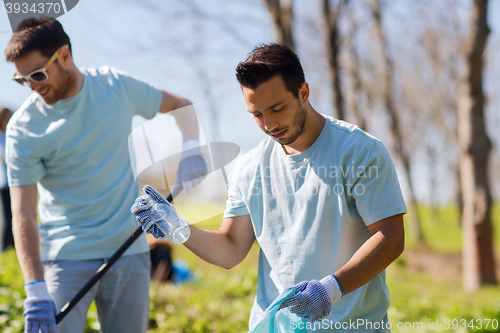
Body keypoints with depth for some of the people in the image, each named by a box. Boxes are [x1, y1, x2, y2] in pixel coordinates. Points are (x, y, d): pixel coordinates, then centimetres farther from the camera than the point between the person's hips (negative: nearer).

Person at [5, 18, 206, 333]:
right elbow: (22, 213, -13)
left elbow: (181, 104, 16)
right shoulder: (23, 128, -9)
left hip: (130, 252, 3)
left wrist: (192, 147, -4)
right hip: (65, 259, -2)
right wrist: (35, 289, -23)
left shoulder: (116, 85, 0)